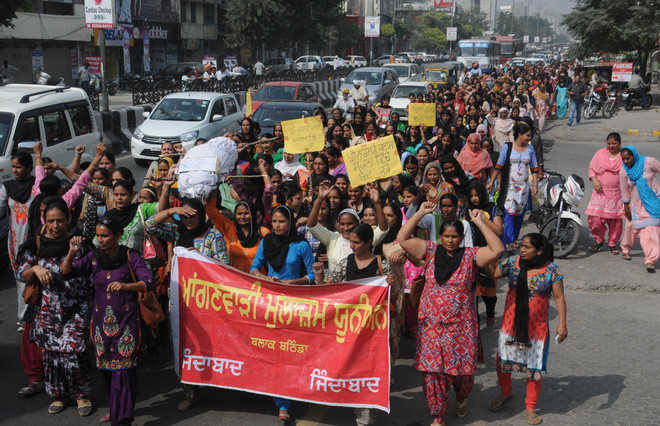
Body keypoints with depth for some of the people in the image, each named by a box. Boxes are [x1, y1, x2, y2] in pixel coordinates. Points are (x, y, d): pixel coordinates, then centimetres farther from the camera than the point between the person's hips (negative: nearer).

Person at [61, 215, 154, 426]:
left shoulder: (130, 257, -6)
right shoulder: (94, 257, 4)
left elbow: (148, 283, -14)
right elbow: (65, 271, -1)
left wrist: (126, 285, -32)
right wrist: (71, 254, -20)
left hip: (126, 319, -4)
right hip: (102, 319, 4)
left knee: (123, 367, -9)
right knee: (106, 366, 12)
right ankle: (116, 408, 29)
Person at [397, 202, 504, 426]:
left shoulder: (470, 255, 0)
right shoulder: (430, 251, 3)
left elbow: (497, 250, -14)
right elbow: (402, 239, -3)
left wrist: (480, 223, -12)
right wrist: (420, 214, -5)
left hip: (460, 326, -1)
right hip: (431, 324, 1)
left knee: (462, 369, 9)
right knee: (433, 370, 4)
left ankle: (461, 398, 43)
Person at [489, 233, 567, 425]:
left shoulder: (551, 269, -11)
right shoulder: (512, 263, -7)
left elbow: (559, 297, -9)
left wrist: (562, 324, -15)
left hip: (537, 327, -2)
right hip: (511, 324, 2)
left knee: (534, 367, 7)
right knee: (502, 362, 14)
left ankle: (530, 408, 27)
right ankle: (506, 393, 43)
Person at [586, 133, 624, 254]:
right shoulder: (600, 153, 5)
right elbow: (591, 168, 10)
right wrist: (594, 180, -8)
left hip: (618, 194, -1)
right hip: (601, 192, 1)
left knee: (615, 220, 1)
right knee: (595, 218, -7)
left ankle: (612, 244, 19)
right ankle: (599, 240, 17)